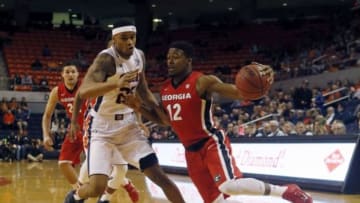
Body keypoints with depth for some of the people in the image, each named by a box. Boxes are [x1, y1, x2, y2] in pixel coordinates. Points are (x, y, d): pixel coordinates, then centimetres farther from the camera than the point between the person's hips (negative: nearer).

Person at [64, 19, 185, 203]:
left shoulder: (139, 56, 0)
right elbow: (83, 93, -37)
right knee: (97, 187, -14)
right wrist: (116, 83, -52)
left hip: (129, 125, 6)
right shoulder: (106, 58, -22)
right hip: (102, 128, -5)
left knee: (158, 175, 0)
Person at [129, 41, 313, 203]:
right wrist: (139, 107, 4)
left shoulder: (203, 82, -15)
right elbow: (164, 119, 18)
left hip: (212, 143, -7)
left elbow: (239, 93, -24)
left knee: (229, 186, -27)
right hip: (191, 151, 7)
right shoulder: (165, 88, 5)